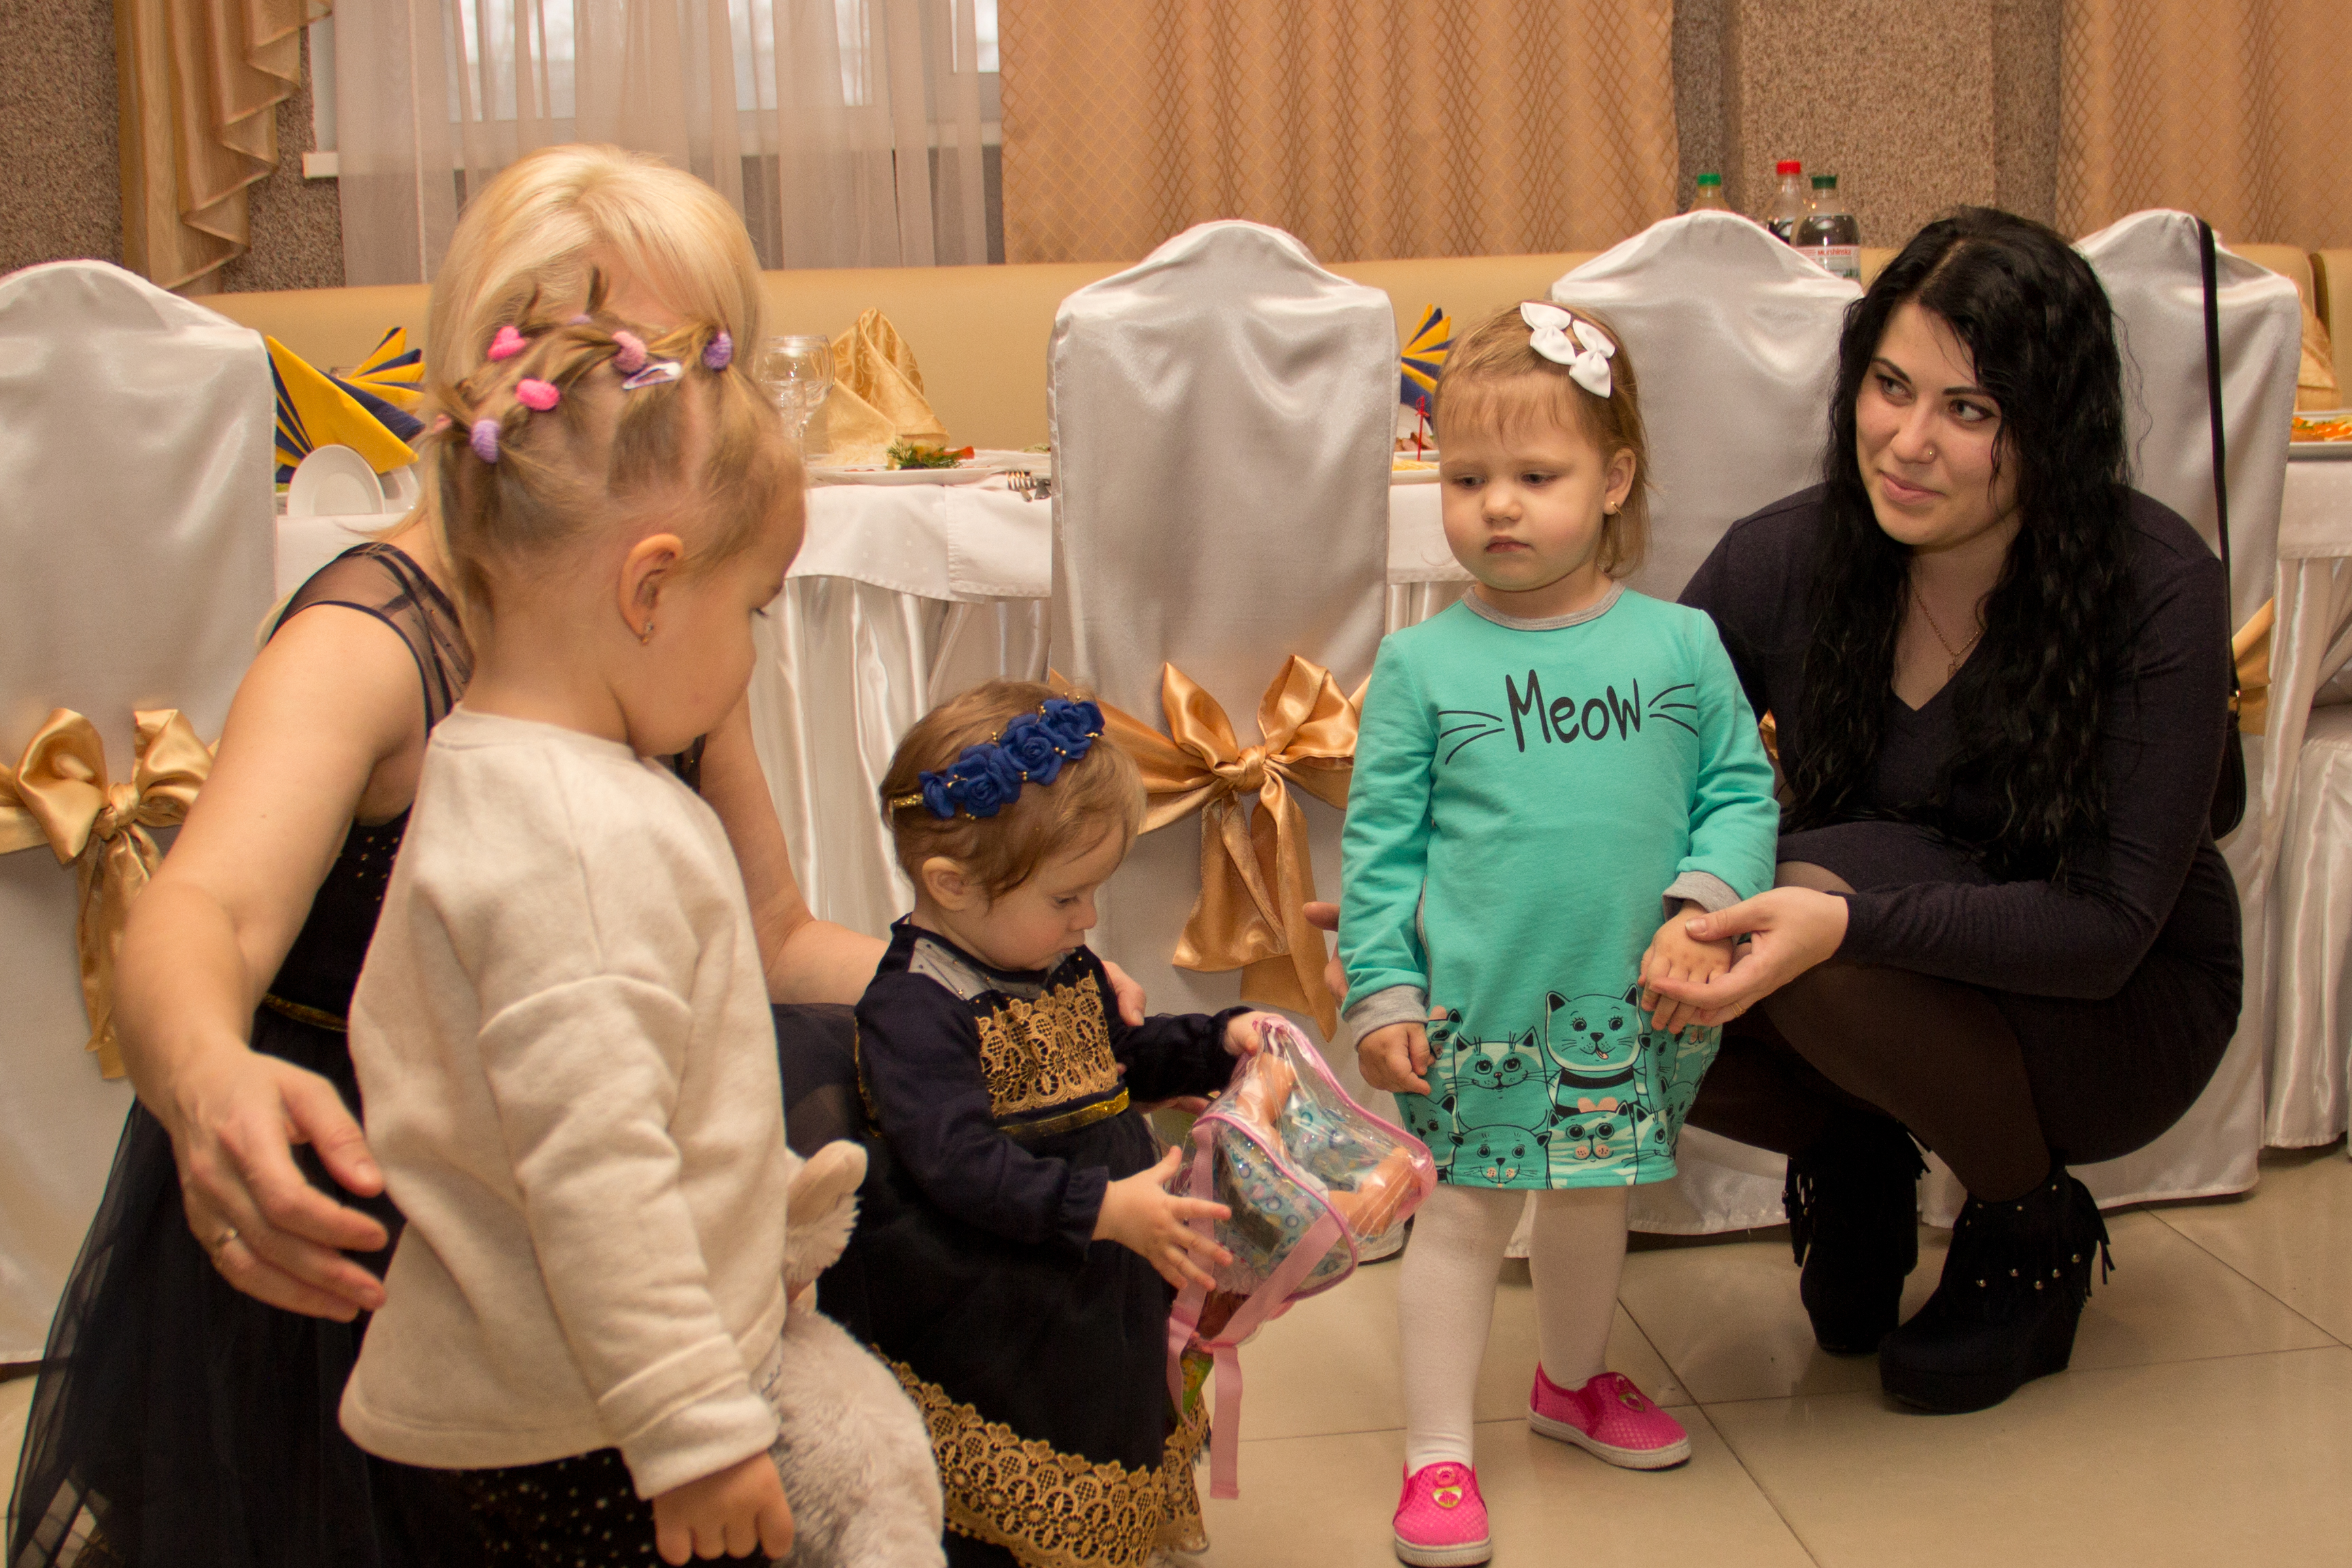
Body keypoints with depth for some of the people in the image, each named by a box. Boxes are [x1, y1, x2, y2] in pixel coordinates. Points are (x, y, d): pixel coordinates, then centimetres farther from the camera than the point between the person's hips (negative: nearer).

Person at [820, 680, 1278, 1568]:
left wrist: (1220, 1043, 12)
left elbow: (1120, 1056, 27)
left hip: (1100, 1299, 9)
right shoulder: (914, 1012, -22)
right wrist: (1104, 1210, -37)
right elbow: (961, 1164, -31)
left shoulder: (1064, 970, 8)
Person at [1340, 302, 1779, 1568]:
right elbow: (1378, 842, -2)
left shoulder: (1680, 645, -1)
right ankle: (1437, 1454, 19)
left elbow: (1741, 793, 4)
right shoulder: (1421, 665, -5)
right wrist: (1381, 991, -5)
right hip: (1476, 1003, -2)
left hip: (1625, 1001, 3)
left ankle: (1574, 1380, 45)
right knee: (1462, 1214, 6)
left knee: (1592, 1205, 20)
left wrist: (1701, 908, -11)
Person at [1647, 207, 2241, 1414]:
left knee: (1826, 880, -32)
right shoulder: (1783, 561, -13)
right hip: (1894, 1006, 3)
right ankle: (1855, 1157, 6)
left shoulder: (2158, 590, -23)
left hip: (2119, 1014, -3)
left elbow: (2111, 926, -27)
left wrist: (1842, 920, -43)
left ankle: (2033, 1225, -5)